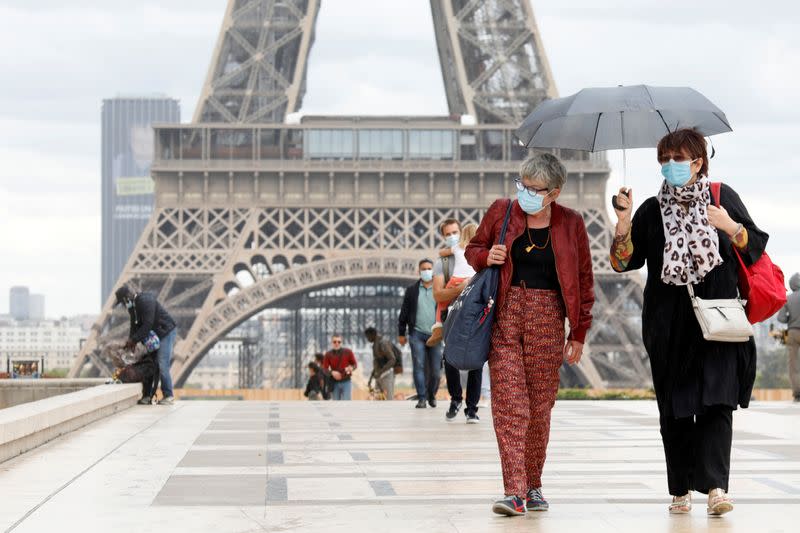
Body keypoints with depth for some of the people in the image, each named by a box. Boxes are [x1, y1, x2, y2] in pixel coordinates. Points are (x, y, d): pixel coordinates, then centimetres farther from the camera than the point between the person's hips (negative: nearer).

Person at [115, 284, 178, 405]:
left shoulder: (146, 301, -23)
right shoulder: (132, 306, 7)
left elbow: (147, 325, -28)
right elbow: (135, 326, 8)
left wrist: (134, 340, -23)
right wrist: (130, 341, -7)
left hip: (166, 332, -9)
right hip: (154, 335, 9)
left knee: (162, 365, -14)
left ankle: (168, 396, -9)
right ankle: (148, 395, 4)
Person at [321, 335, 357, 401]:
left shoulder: (348, 352, 0)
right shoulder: (328, 354, 1)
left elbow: (355, 364, 7)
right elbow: (324, 369, 0)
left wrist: (351, 368, -17)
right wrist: (332, 372, -21)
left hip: (346, 382, -1)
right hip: (334, 383, 1)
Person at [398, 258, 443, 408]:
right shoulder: (412, 289, 7)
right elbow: (404, 312, 10)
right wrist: (401, 333, 9)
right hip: (417, 334, 0)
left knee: (436, 369, -1)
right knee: (419, 366, -7)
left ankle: (432, 396, 20)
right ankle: (421, 398, -4)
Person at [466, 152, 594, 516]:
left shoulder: (571, 224, 4)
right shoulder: (501, 212, 4)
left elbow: (584, 281, 9)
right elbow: (473, 248, 17)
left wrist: (579, 333, 7)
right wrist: (486, 257, -7)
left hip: (547, 321, 0)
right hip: (504, 315, 0)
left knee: (540, 406, 3)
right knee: (508, 402, -10)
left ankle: (533, 486, 18)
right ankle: (514, 492, -12)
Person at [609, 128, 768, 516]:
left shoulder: (722, 197, 6)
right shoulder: (652, 210, 8)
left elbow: (756, 247, 6)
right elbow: (624, 262, 4)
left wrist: (731, 227, -12)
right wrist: (624, 222, -10)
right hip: (668, 324, 2)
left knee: (716, 400, -14)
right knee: (673, 409, 3)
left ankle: (715, 486, -18)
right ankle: (681, 490, 10)